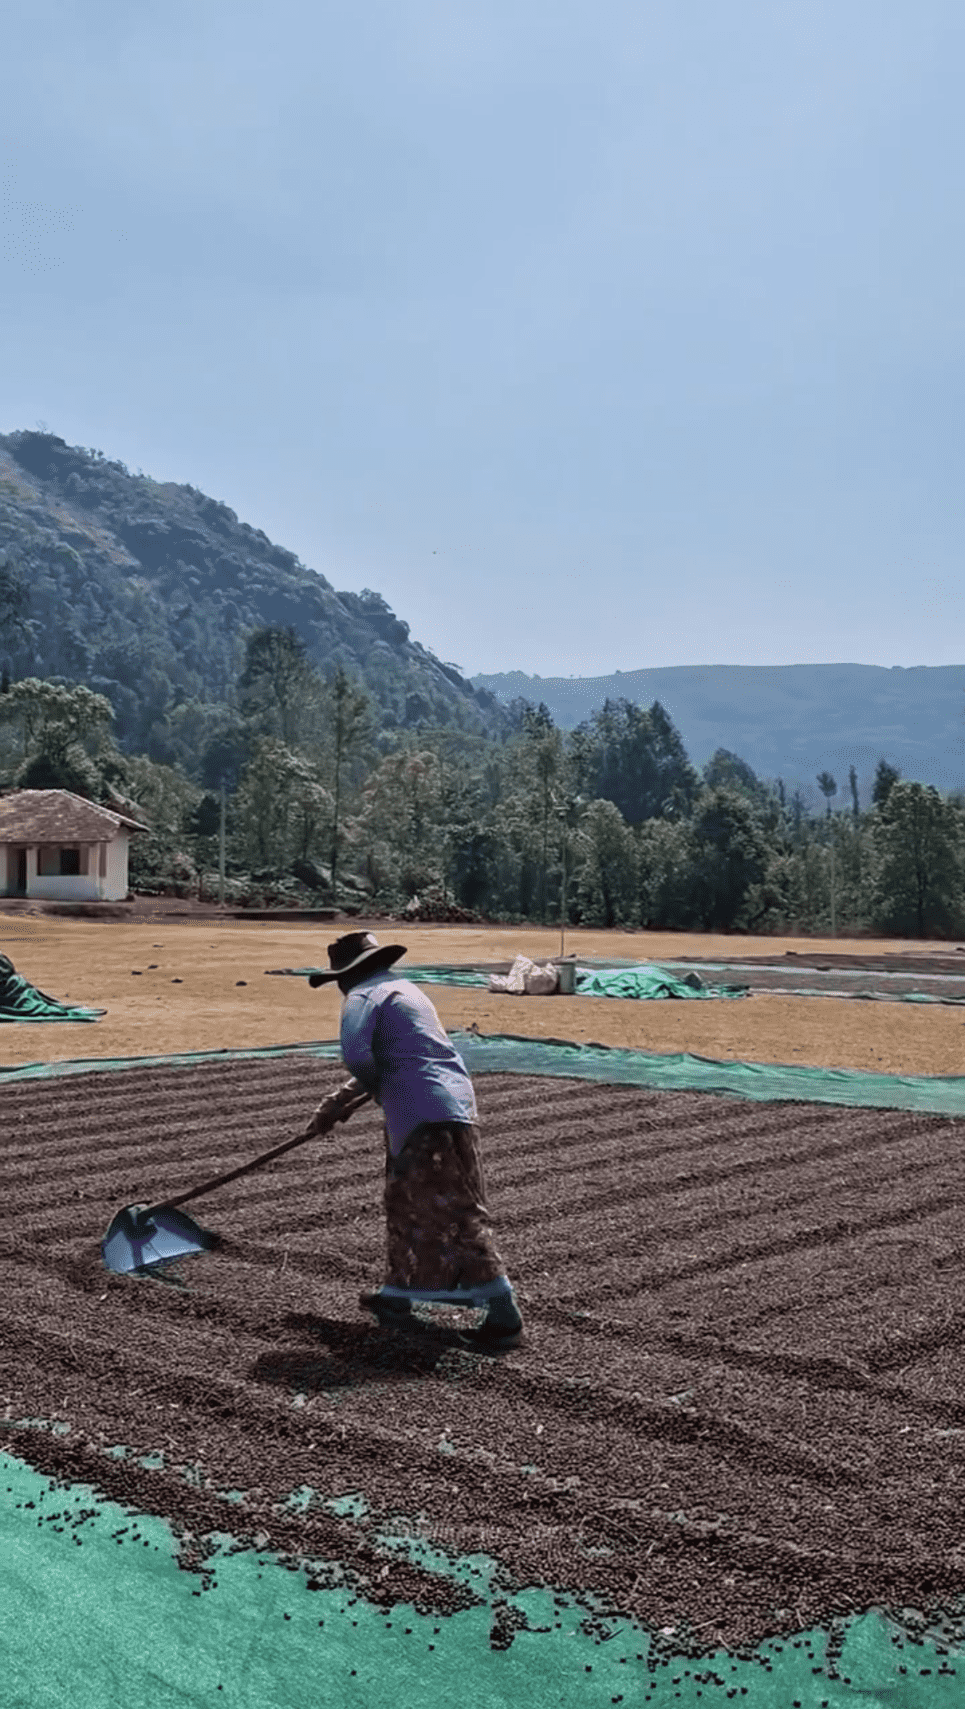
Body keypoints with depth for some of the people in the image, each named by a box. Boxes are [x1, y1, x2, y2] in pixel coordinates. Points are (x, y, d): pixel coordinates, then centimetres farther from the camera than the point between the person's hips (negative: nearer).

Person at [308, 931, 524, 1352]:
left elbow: (356, 1053, -21)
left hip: (427, 1116, -9)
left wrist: (374, 1087, 1)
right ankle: (397, 1296, 32)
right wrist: (340, 1099, 36)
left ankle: (505, 1316, -5)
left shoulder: (363, 997, -3)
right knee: (405, 1203, 21)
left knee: (456, 1214, -6)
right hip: (452, 1104, 9)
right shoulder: (403, 990, 25)